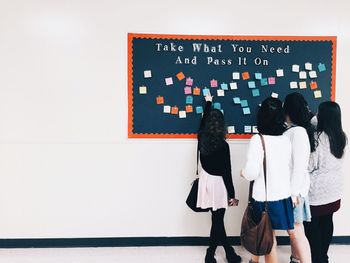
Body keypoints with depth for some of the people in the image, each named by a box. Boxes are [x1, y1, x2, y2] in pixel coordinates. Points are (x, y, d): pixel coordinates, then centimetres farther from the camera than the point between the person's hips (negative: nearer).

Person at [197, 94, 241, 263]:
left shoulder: (202, 139, -1)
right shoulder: (223, 145, -16)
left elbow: (203, 120, 19)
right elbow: (226, 172, -14)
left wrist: (208, 102, 35)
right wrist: (232, 194, -6)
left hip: (206, 181, 6)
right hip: (218, 183, -6)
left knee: (217, 219, 13)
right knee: (217, 221, 5)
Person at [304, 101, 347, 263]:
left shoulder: (318, 138, -20)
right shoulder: (341, 137, 1)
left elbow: (310, 165, -17)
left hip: (317, 190, -7)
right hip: (333, 189, 7)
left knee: (312, 226, 7)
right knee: (327, 223, 17)